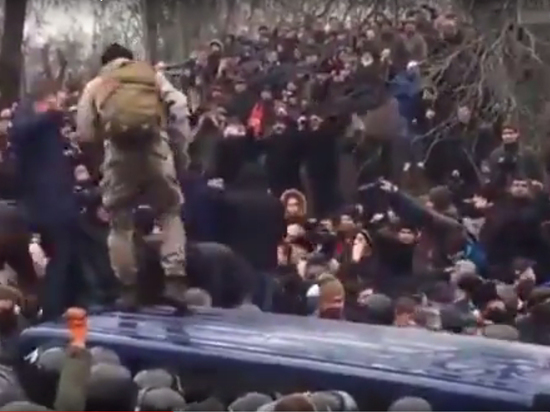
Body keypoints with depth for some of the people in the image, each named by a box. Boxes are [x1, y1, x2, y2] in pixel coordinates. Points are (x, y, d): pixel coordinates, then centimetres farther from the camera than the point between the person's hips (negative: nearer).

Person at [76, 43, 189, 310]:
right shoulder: (153, 75, 23)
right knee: (169, 212, 10)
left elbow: (84, 132, 13)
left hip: (118, 148, 0)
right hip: (154, 144, 0)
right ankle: (174, 280, -5)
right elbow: (179, 111, 9)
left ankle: (129, 289, 9)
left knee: (121, 221, 11)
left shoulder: (95, 85, 22)